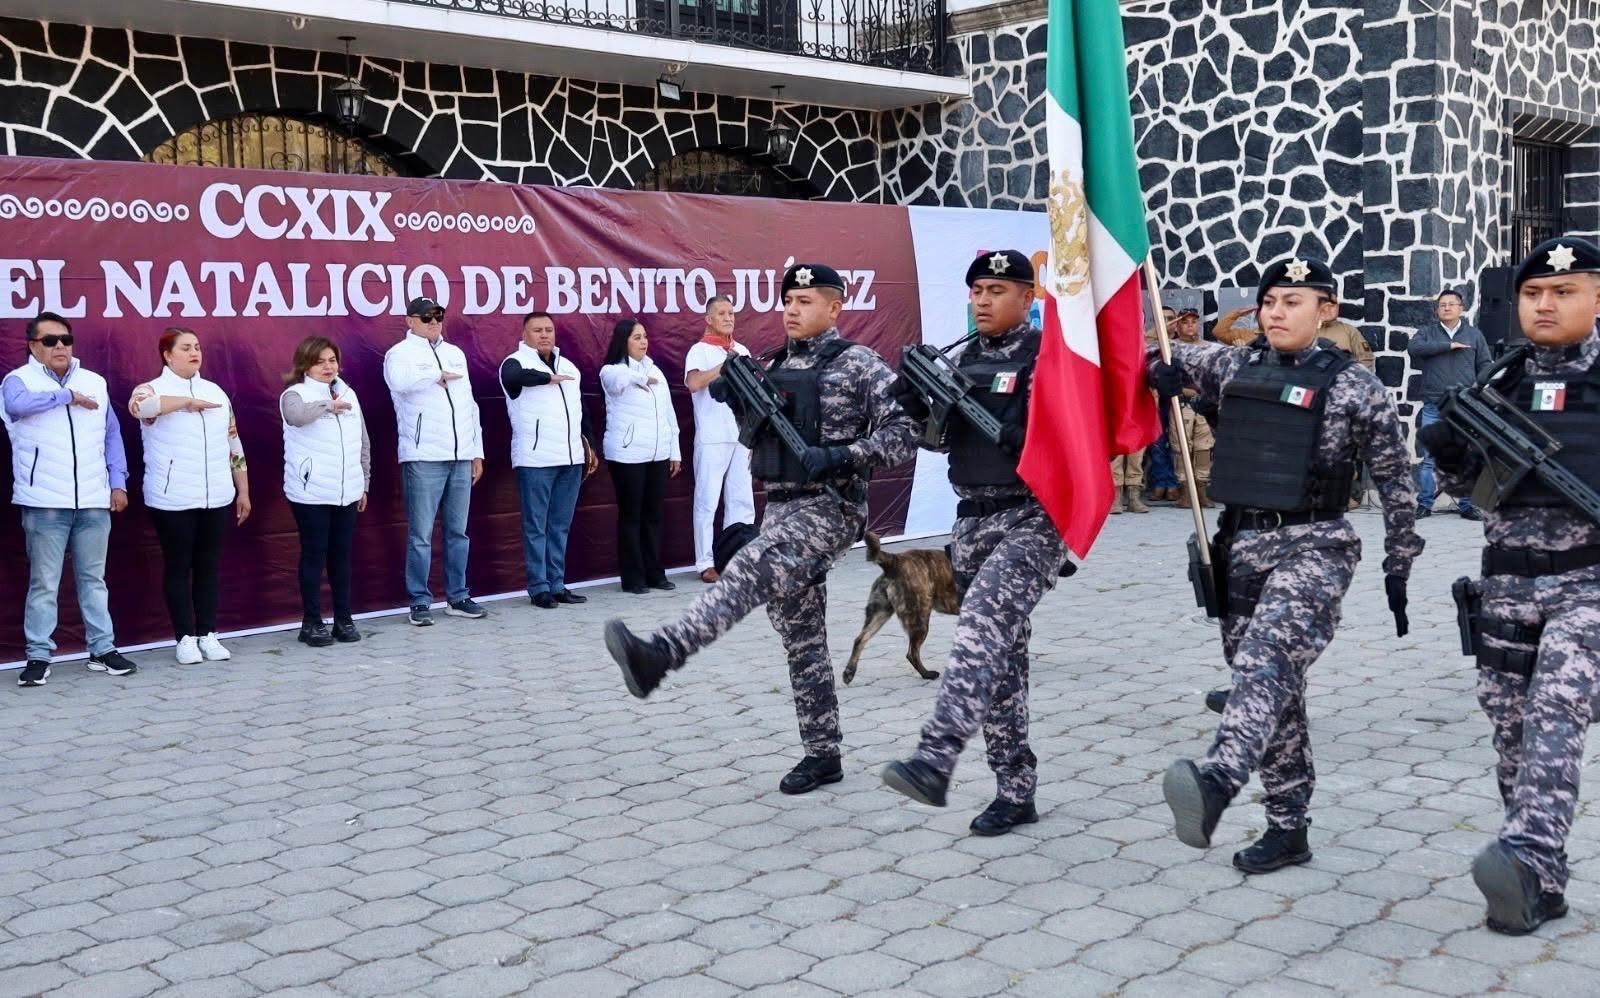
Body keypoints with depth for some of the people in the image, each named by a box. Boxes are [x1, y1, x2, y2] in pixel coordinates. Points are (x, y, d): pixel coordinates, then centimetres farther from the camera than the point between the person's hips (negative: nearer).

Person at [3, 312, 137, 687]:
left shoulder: (95, 382, 12)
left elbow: (112, 435, 15)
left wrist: (118, 483, 7)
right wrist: (68, 396, -16)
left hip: (94, 502, 4)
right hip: (44, 503, -4)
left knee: (93, 578, 11)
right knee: (44, 583, 0)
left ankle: (102, 650, 17)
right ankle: (38, 656, 7)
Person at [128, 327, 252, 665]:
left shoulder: (216, 392, 12)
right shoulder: (152, 389, -2)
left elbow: (234, 445, 14)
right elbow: (139, 405, -28)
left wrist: (243, 491, 12)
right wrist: (189, 401, -20)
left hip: (217, 498, 4)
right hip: (173, 500, -4)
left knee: (209, 566, 9)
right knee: (178, 567, 4)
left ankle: (208, 635, 18)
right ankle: (185, 638, 11)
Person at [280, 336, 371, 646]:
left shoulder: (348, 394, 12)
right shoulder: (295, 394, -5)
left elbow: (363, 443, 17)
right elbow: (296, 415, -32)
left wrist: (364, 483, 16)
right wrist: (329, 404, -24)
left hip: (346, 492, 5)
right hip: (311, 493, -5)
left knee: (342, 555, 10)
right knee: (314, 555, 1)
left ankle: (344, 618, 18)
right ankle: (312, 622, 10)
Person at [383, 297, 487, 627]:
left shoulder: (455, 353, 19)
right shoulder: (401, 353, 0)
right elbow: (401, 381, -25)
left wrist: (477, 450, 15)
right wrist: (438, 376, -9)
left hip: (461, 457, 5)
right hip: (424, 458, -5)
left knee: (457, 531, 9)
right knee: (421, 535, -3)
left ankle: (458, 597, 16)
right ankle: (420, 602, 3)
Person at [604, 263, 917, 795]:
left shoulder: (859, 364, -6)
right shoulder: (774, 366, 14)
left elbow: (904, 433, -12)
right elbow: (757, 434, 20)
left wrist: (838, 457, -22)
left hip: (830, 507, -8)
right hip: (782, 508, 8)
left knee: (750, 572, -32)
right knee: (802, 637, 10)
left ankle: (659, 655, -50)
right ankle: (823, 754, 18)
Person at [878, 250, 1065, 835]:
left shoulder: (1046, 357, -6)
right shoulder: (965, 358, 14)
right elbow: (939, 437, 16)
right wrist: (913, 401, -2)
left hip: (1030, 519, -7)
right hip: (971, 522, 7)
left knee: (983, 625, -27)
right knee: (999, 655, 9)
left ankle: (933, 763, -37)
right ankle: (1016, 792, 17)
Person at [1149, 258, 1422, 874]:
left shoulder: (1353, 385, -3)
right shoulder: (1233, 368, 9)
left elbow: (1396, 479, 2)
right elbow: (1170, 359, 26)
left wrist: (1398, 564, 3)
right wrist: (1163, 368, 2)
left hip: (1313, 545, -5)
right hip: (1242, 543, 5)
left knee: (1268, 660, -29)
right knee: (1272, 684, 10)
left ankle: (1217, 783, -48)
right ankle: (1287, 827, 19)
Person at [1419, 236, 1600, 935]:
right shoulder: (1499, 386, 8)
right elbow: (1462, 481, 13)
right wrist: (1443, 446, -8)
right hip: (1507, 585, 4)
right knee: (1512, 734, 7)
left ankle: (1528, 861, -34)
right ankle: (1540, 886, 18)